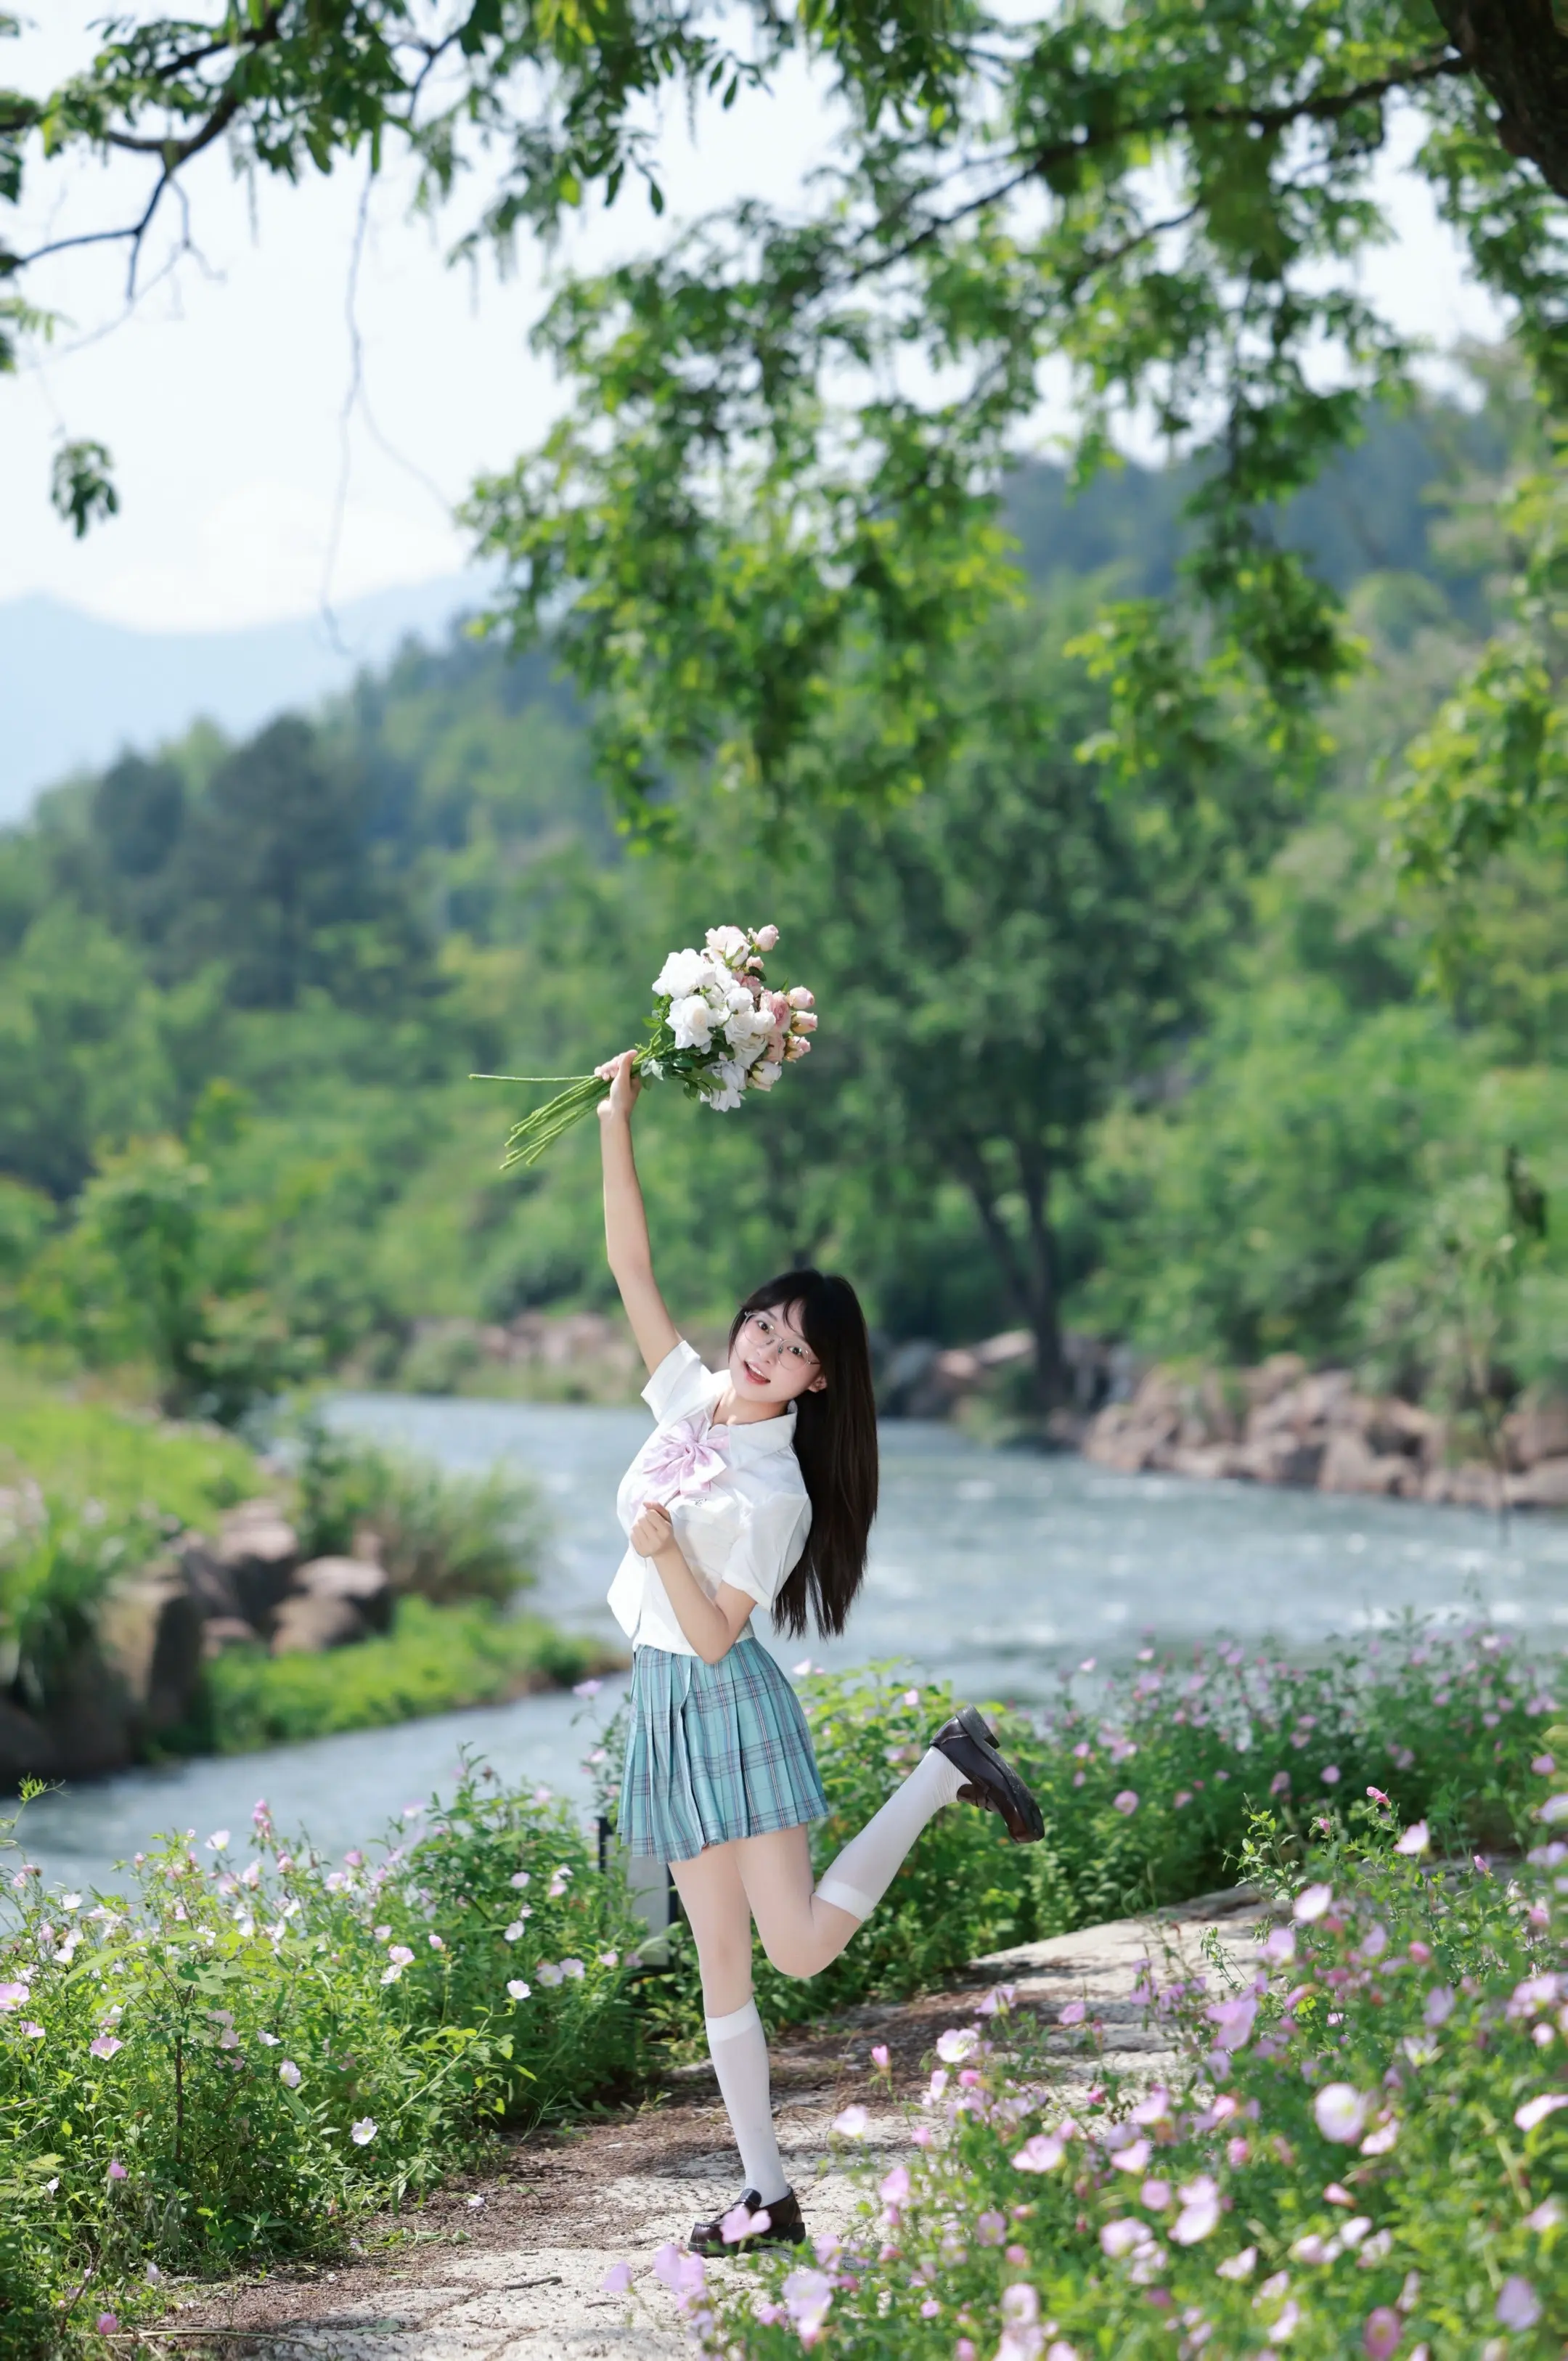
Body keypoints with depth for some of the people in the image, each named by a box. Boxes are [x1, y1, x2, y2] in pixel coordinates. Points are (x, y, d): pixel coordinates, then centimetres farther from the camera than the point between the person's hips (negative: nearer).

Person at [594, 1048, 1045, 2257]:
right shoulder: (691, 1394, 3)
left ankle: (945, 1773, 1)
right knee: (722, 1962, 7)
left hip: (728, 1706, -7)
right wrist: (617, 1125, -1)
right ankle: (768, 2193, 11)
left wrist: (664, 1546, -30)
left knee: (801, 1945, -15)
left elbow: (717, 1634, -17)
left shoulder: (775, 1495, -15)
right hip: (667, 1707, 7)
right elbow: (632, 1267, 4)